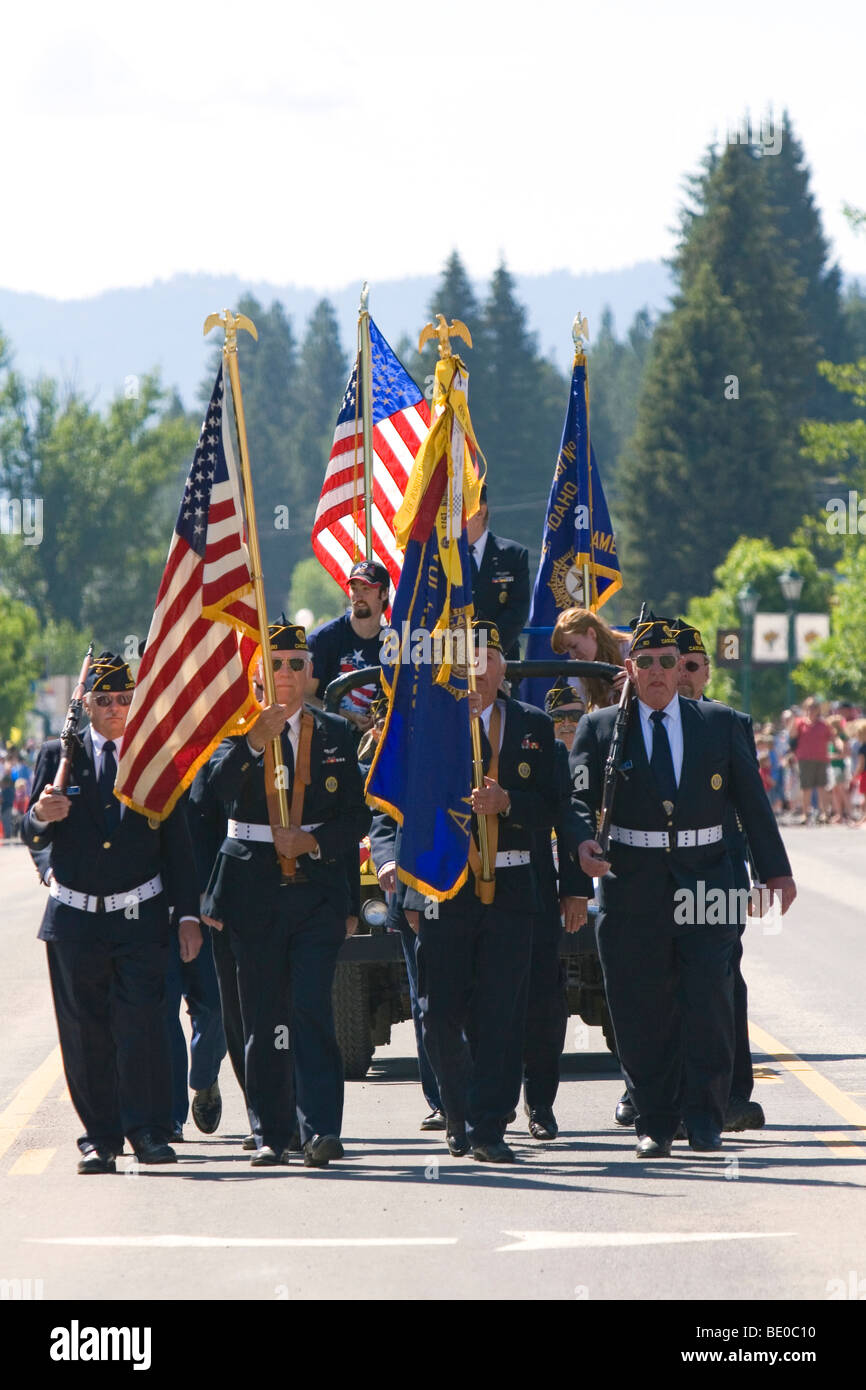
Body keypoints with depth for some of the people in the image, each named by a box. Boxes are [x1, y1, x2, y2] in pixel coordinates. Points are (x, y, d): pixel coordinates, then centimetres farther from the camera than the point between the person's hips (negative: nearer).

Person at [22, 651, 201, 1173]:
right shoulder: (59, 756, 6)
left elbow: (178, 845, 8)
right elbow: (34, 840, 2)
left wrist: (189, 914, 3)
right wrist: (41, 816, -21)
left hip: (139, 917, -1)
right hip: (75, 919, 1)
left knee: (142, 1022, -12)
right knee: (85, 1032, 2)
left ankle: (148, 1129, -7)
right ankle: (100, 1136, 8)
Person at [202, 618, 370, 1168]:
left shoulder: (335, 733, 10)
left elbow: (357, 817, 7)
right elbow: (218, 787, -14)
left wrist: (314, 841, -10)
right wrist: (253, 741, -28)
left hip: (317, 889, 0)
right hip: (256, 889, 0)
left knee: (312, 1006, -14)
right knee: (263, 1016, 3)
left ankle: (321, 1127, -16)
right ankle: (271, 1133, 11)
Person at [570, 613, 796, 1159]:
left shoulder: (721, 723, 10)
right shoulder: (599, 729, 8)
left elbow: (752, 800, 12)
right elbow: (580, 799, 3)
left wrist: (777, 870, 9)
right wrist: (584, 842, -18)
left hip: (707, 883, 0)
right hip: (633, 886, 0)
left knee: (710, 1001, -9)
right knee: (643, 1012, 0)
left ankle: (704, 1118, 0)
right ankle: (655, 1124, 10)